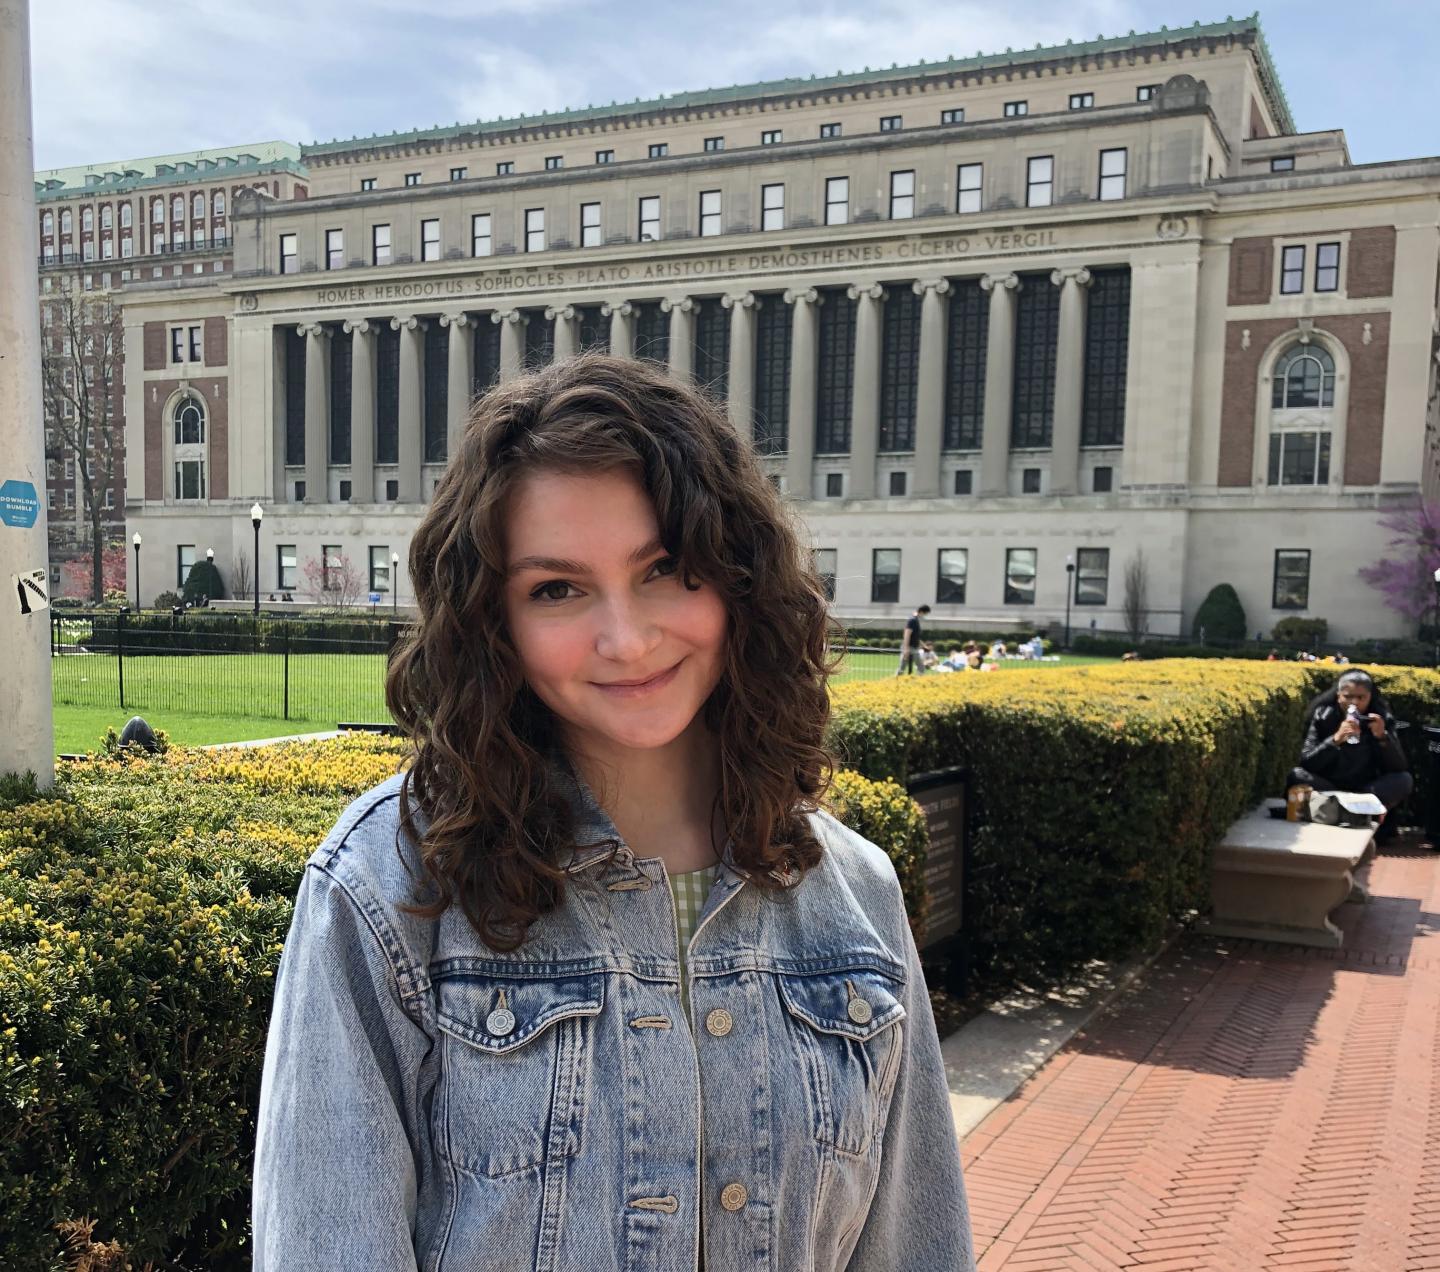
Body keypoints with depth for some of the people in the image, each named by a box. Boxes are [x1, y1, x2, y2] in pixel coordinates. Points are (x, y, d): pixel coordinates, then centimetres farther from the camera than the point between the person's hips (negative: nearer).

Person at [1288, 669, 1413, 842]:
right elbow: (1306, 762, -17)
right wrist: (1336, 739, -31)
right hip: (1328, 787, 0)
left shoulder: (1382, 719, -5)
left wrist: (1382, 737, -27)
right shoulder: (1323, 716, -9)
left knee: (1404, 780, -24)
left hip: (1366, 790, 0)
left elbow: (1399, 768, -11)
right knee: (1297, 775, -29)